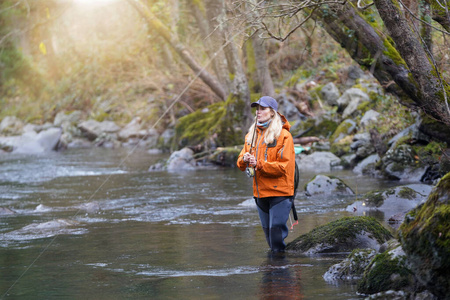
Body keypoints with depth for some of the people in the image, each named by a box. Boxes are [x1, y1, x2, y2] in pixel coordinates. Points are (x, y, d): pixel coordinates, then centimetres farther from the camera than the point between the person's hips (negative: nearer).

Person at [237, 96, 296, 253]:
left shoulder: (283, 135, -7)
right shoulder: (252, 135, 12)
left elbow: (284, 166, -14)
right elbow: (241, 163, 12)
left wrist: (259, 164, -21)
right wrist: (244, 160, -12)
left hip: (280, 192, -6)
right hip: (260, 192, 6)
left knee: (277, 229, -13)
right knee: (267, 230, 11)